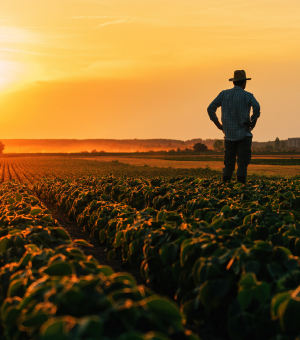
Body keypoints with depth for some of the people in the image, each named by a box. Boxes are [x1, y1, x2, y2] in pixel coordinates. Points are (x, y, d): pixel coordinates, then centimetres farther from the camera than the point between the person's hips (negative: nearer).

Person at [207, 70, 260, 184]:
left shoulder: (224, 94, 8)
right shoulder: (247, 95, -2)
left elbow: (210, 108, 3)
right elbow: (256, 107, -22)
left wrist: (218, 124, 8)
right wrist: (254, 121, -8)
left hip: (229, 135, 3)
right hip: (244, 134, -3)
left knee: (229, 162, 10)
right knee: (243, 161, -2)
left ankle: (226, 182, 0)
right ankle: (241, 178, -19)